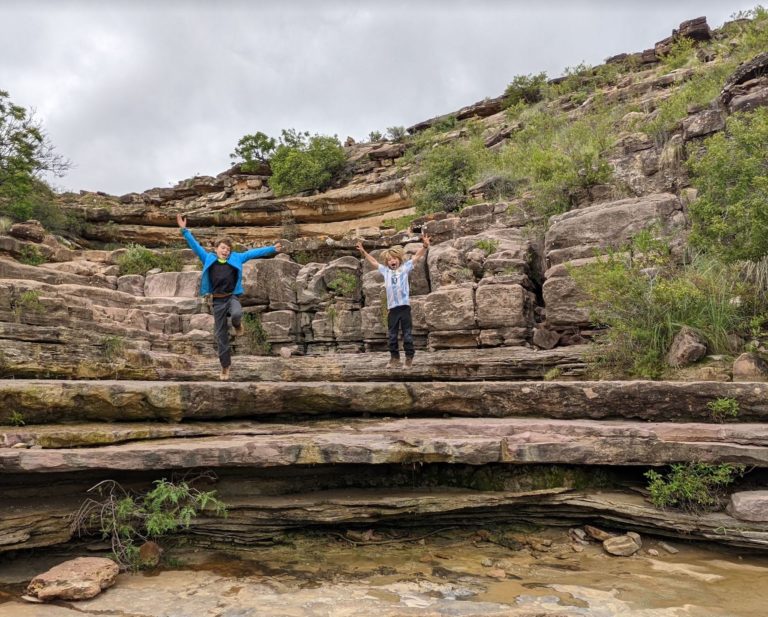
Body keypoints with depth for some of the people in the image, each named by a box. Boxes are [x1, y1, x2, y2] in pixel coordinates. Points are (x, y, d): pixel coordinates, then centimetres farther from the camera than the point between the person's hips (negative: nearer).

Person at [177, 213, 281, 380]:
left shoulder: (236, 258, 4)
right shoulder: (208, 259, 5)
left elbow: (253, 253, 4)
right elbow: (195, 245, 5)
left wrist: (272, 249, 3)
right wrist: (184, 230, -1)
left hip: (232, 297, -1)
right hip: (218, 300, 1)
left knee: (237, 314, -37)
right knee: (220, 335, 3)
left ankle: (237, 324, 4)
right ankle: (225, 367, 16)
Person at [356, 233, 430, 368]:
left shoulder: (405, 267, 7)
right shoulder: (385, 271, 13)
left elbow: (417, 256, 1)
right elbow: (373, 262, 25)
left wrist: (425, 246, -12)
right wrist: (364, 252, 28)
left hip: (404, 306, -3)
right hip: (392, 308, 3)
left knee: (407, 334, 2)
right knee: (392, 336, 8)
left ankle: (409, 358, 9)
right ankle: (394, 358, 17)